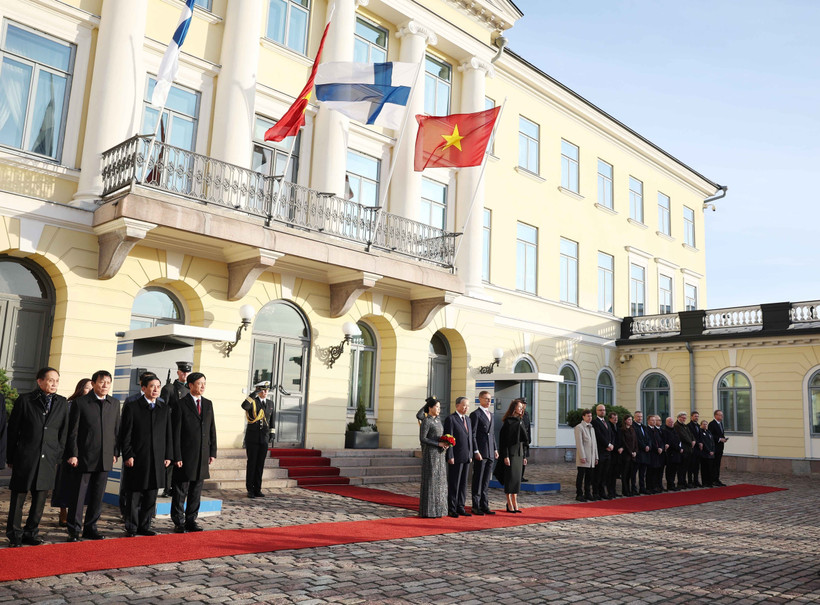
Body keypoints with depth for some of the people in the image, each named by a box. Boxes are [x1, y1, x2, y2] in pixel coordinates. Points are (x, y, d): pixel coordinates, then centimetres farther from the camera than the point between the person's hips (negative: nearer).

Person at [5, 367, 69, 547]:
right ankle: (14, 535, 17)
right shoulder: (25, 400, -1)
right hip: (24, 458, -3)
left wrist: (57, 456, 8)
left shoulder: (62, 403, 7)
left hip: (48, 459, 3)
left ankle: (31, 533, 21)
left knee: (40, 498, 8)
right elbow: (12, 430, 2)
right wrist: (10, 457, 2)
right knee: (18, 497, 4)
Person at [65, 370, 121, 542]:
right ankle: (74, 530, 13)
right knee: (78, 496, 2)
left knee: (97, 497, 11)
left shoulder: (115, 403, 9)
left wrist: (115, 452, 8)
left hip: (105, 459, 4)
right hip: (84, 458, -4)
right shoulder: (81, 403, -4)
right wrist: (73, 454, -9)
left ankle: (90, 528, 22)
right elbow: (73, 431, -5)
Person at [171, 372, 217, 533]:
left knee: (196, 491, 11)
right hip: (185, 456, -5)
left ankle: (191, 520, 21)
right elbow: (176, 433, -8)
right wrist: (177, 457, -12)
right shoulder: (180, 405, -6)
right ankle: (178, 522, 15)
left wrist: (213, 452, 7)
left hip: (202, 456, 5)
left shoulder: (208, 404, 10)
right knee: (181, 490, 4)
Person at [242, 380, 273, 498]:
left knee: (260, 464, 7)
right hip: (252, 438, -4)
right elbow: (244, 406, -28)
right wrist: (255, 394, -26)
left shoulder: (269, 403, 12)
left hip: (264, 439, 4)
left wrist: (271, 433, 17)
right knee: (251, 463, 0)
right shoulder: (253, 401, -4)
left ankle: (257, 489, 14)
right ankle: (250, 490, 8)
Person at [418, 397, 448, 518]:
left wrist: (445, 445, 1)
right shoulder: (426, 421, -12)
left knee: (439, 480, 10)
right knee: (430, 481, -4)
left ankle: (436, 508, 17)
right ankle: (428, 511, 2)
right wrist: (438, 444, -18)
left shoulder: (438, 420, 14)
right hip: (430, 454, -9)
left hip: (439, 454, 9)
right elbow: (422, 439, -16)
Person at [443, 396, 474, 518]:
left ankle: (461, 507, 18)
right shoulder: (450, 419, -9)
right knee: (453, 484, -1)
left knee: (463, 483, 11)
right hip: (456, 457, -7)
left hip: (466, 457, 7)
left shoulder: (467, 419, 16)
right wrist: (450, 456, -16)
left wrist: (471, 454, 14)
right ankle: (451, 509, 6)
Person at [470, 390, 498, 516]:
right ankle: (476, 506, 5)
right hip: (480, 452, -7)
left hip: (490, 453, 7)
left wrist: (495, 449, 13)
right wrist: (476, 452, -16)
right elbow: (472, 435, -11)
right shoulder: (475, 414, -7)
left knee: (486, 481, 10)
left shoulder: (491, 414, 17)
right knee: (478, 480, -1)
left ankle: (484, 505, 16)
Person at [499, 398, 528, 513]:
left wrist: (525, 456, 14)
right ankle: (510, 504, 3)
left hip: (519, 453, 7)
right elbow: (503, 439, -13)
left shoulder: (521, 421, 13)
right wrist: (505, 456, -18)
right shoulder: (508, 422, -9)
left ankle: (514, 503, 16)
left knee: (517, 478, 9)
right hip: (511, 453, -7)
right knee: (510, 477, -3)